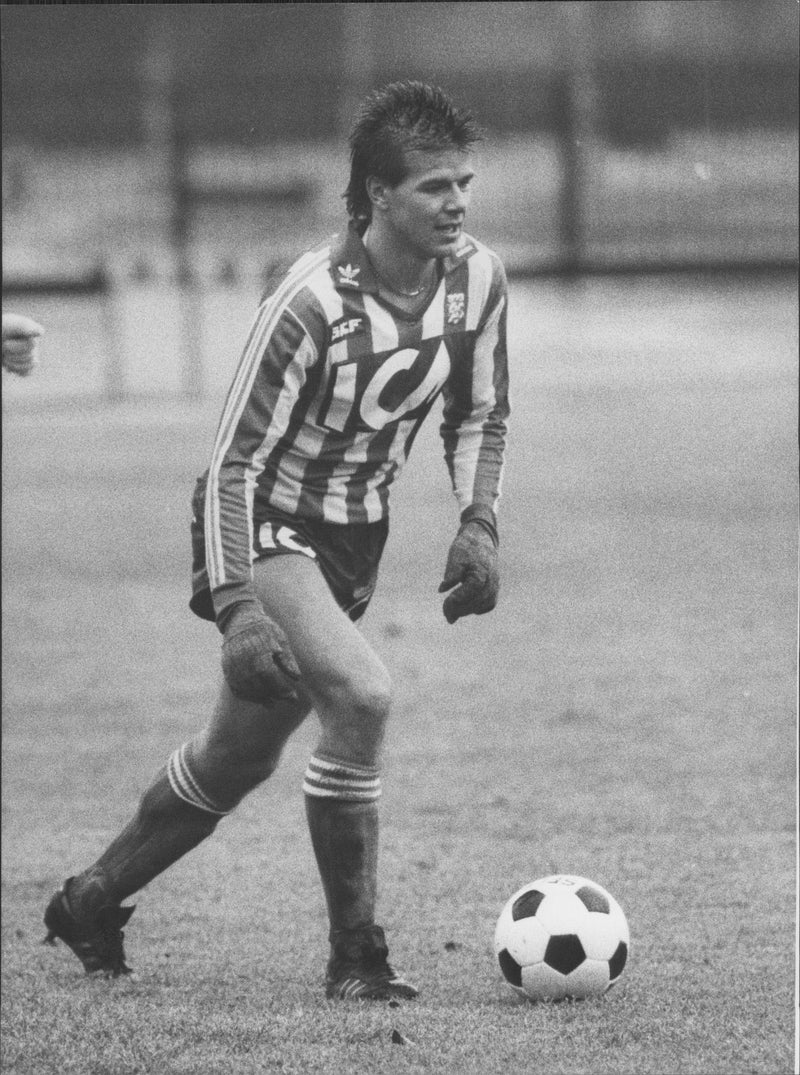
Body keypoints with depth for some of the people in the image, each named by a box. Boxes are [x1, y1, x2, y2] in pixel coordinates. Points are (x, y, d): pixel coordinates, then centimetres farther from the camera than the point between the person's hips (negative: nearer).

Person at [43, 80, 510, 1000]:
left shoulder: (477, 278, -8)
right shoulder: (313, 301, -26)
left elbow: (478, 414, 10)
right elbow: (234, 460, -22)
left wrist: (478, 523, -6)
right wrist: (236, 608, -30)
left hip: (355, 541, 7)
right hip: (265, 532, -7)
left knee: (239, 756, 17)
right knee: (360, 697, -28)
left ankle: (90, 905, 38)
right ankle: (355, 955, -17)